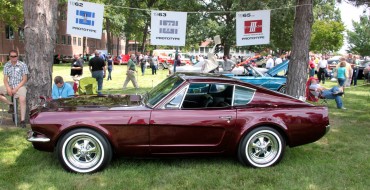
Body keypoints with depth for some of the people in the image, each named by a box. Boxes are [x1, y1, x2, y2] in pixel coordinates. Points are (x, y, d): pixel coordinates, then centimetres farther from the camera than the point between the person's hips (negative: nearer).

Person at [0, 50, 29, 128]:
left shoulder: (23, 65, -4)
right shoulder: (6, 65, 7)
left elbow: (24, 79, -6)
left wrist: (16, 88, -15)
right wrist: (8, 88, -12)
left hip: (20, 86, -5)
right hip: (9, 86, 5)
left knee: (22, 99, -31)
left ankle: (22, 120, -27)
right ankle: (10, 104, -1)